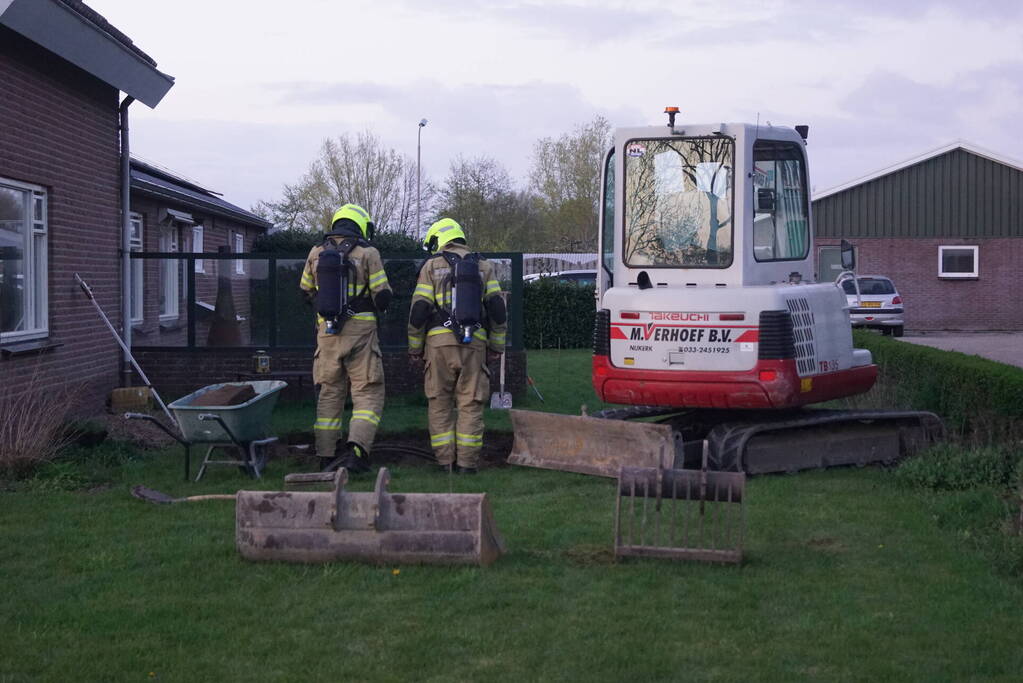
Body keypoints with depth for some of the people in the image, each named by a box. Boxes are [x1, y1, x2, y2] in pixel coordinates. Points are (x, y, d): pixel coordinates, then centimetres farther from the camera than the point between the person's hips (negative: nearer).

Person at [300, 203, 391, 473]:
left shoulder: (316, 253, 6)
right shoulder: (367, 254, -7)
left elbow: (307, 291, 16)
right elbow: (383, 295, -7)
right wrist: (377, 306, 15)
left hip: (327, 330, 4)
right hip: (360, 330, -4)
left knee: (329, 393, 12)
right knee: (368, 393, 1)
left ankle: (327, 456, 14)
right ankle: (356, 450, -16)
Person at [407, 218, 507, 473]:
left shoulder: (432, 265, 5)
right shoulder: (483, 266, 12)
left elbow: (419, 309, 0)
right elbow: (497, 308, 7)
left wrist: (415, 348, 7)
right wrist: (496, 345, 14)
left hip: (440, 341, -1)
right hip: (474, 342, 1)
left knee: (440, 402, 7)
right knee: (470, 403, 3)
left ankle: (445, 459, 3)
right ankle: (467, 461, -2)